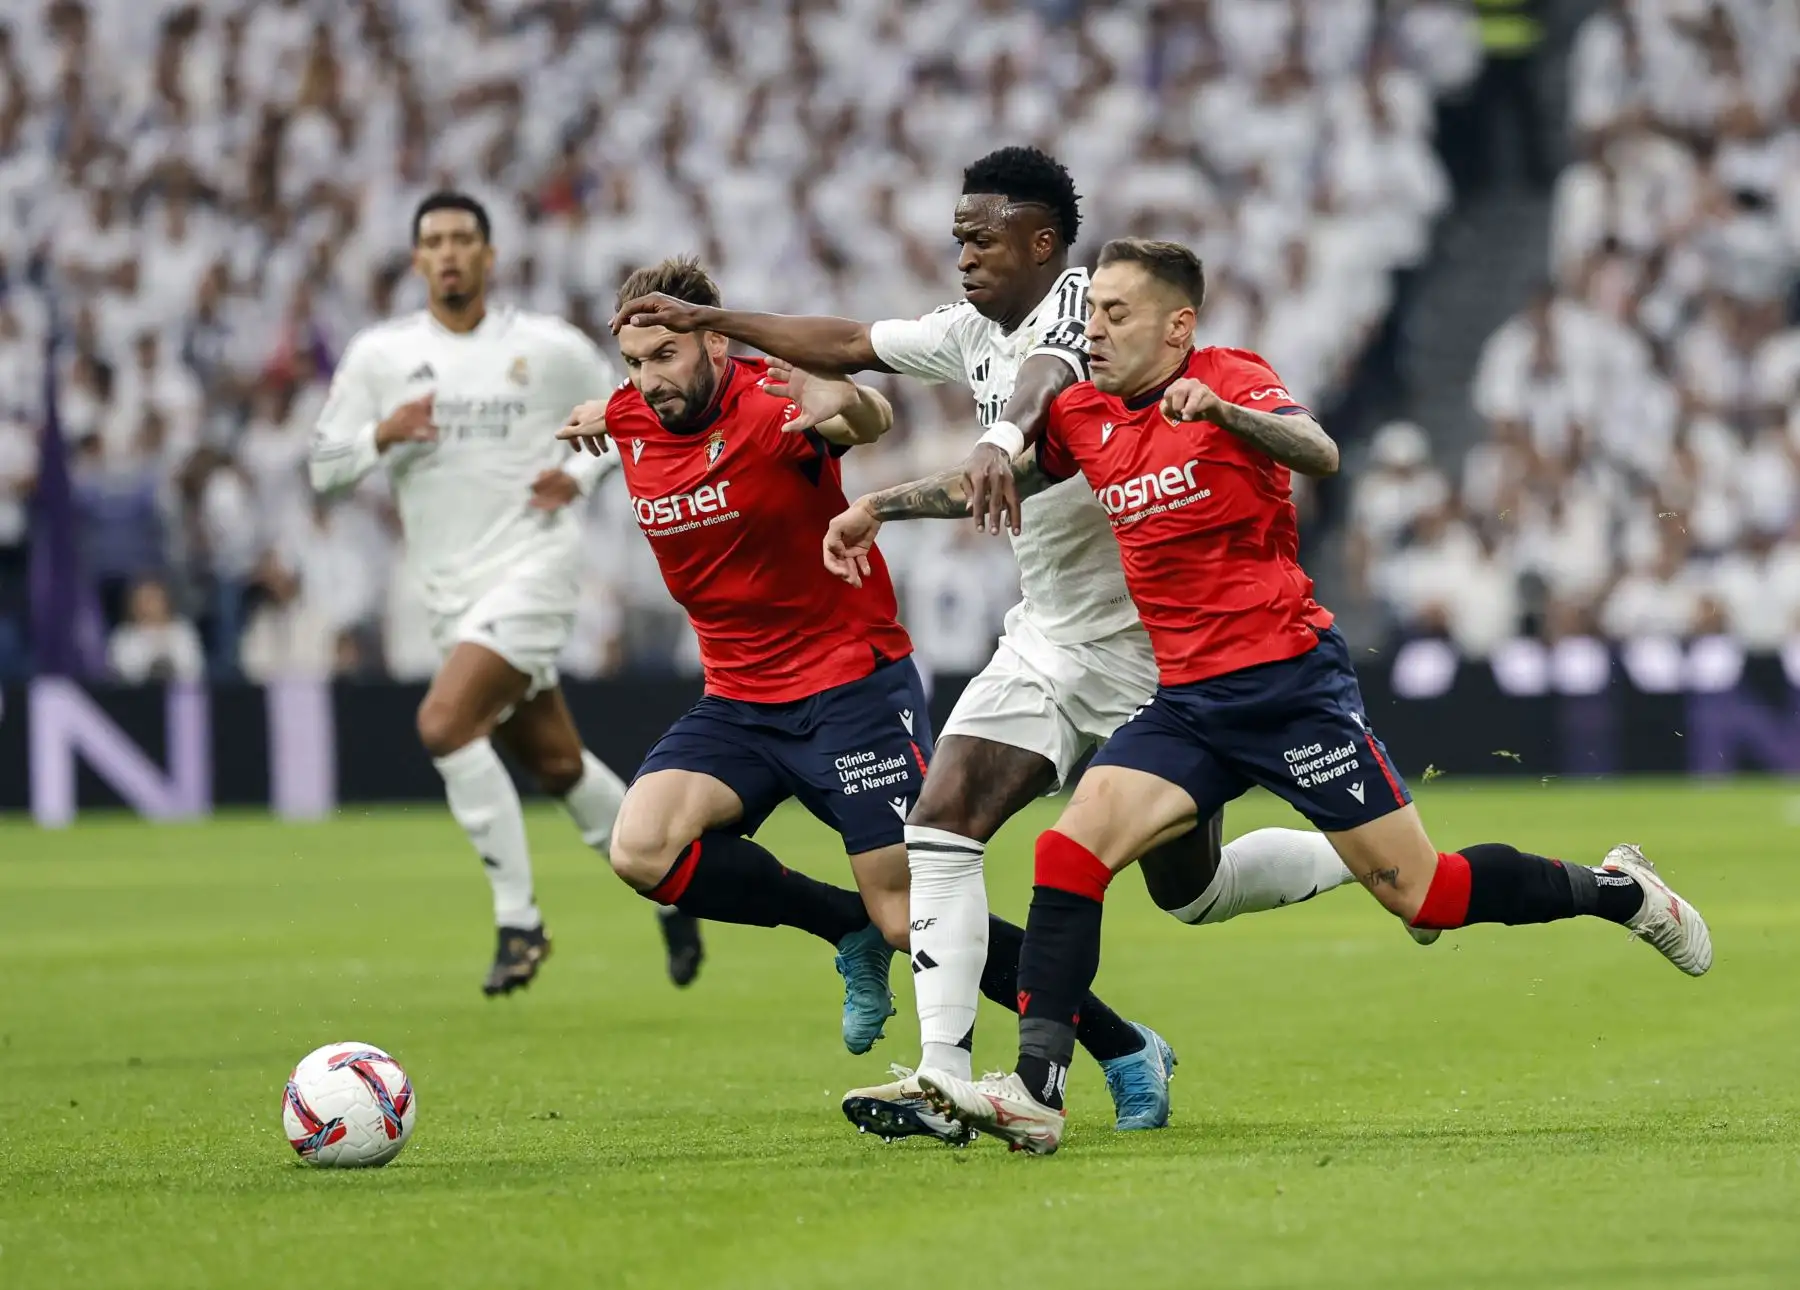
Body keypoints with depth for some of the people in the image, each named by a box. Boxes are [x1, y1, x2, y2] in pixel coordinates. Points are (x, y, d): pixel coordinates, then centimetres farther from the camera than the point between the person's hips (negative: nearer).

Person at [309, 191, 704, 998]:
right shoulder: (379, 355, 4)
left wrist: (580, 474, -7)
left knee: (443, 723, -23)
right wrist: (383, 434, -15)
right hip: (452, 590, 5)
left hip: (532, 565, -5)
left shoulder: (548, 348, -2)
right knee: (556, 765, 12)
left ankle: (519, 921, -14)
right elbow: (323, 466, 4)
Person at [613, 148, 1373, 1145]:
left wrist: (1000, 441, -60)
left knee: (1192, 888, 3)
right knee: (939, 830, -12)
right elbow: (848, 346, 20)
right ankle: (942, 1080, -17)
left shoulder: (1085, 304, -16)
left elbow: (1045, 376, -39)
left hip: (1151, 645, -7)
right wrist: (707, 319, 19)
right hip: (1048, 641, 8)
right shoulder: (974, 333, 8)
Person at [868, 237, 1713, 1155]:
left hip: (1289, 683, -6)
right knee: (1071, 850, -14)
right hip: (1186, 701, 6)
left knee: (1418, 890, -4)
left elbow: (1320, 455, -25)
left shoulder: (1233, 380, -8)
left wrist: (1220, 413, -43)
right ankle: (1036, 1092, -17)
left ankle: (1615, 890, 20)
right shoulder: (1083, 418, 9)